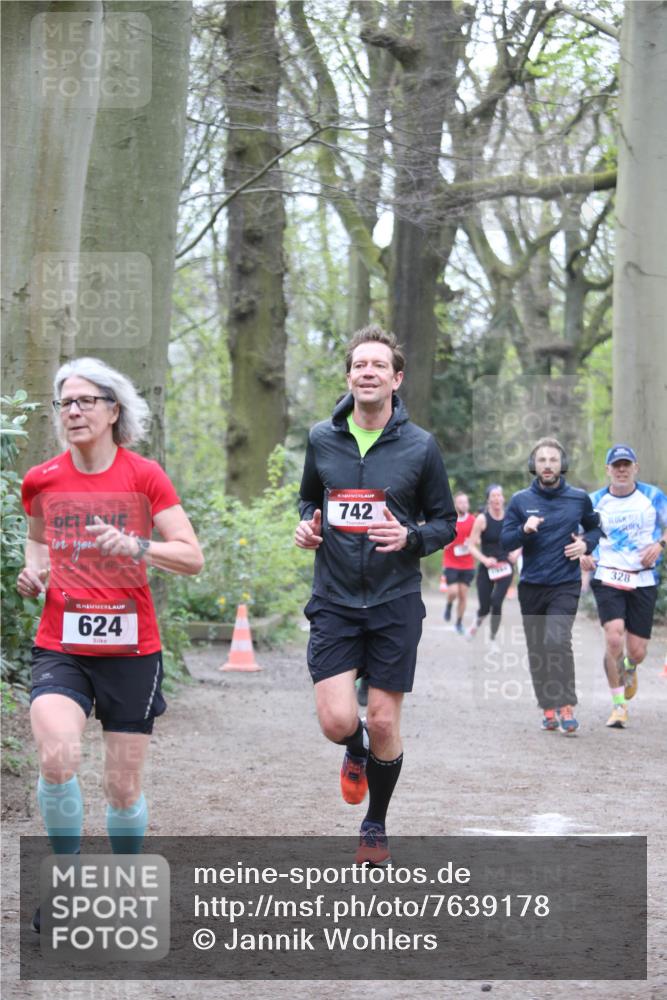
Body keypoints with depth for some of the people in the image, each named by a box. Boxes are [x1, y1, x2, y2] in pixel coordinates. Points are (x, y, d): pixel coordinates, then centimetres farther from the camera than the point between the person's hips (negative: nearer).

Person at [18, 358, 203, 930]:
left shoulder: (144, 476, -4)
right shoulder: (41, 481, 4)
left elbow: (193, 557, -8)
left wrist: (136, 546, -25)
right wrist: (34, 573, 2)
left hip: (131, 651, -1)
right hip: (61, 647, 1)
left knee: (125, 787, 4)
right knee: (58, 757, -24)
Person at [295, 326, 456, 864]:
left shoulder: (420, 446, -4)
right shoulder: (321, 439, 2)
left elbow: (445, 522, 4)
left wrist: (411, 538, -16)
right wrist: (307, 525, -2)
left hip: (395, 603, -1)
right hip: (334, 602, 1)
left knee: (384, 723, 2)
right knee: (337, 720, -11)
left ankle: (376, 825, 25)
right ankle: (356, 754, 28)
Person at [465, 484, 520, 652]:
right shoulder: (482, 519, -7)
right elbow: (472, 545, -6)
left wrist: (516, 553, -7)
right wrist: (484, 559, -20)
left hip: (505, 568, 1)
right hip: (487, 568, -1)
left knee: (496, 603, -13)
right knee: (484, 607, 0)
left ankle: (492, 639, 8)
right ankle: (477, 623, 38)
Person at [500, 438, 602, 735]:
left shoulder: (579, 498, 2)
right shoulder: (520, 501, 2)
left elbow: (595, 528, 19)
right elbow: (505, 542, 1)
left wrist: (586, 543, -3)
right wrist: (524, 530, -19)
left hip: (566, 585, -2)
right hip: (531, 587, 2)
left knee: (557, 640, -22)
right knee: (537, 651, 8)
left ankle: (566, 706, -15)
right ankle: (549, 709, 21)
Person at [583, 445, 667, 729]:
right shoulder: (595, 501, 3)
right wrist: (582, 555, -10)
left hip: (644, 581, 1)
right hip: (607, 578, -1)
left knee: (637, 652, 2)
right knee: (614, 639, -21)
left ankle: (629, 668, 42)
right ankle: (619, 704, -7)